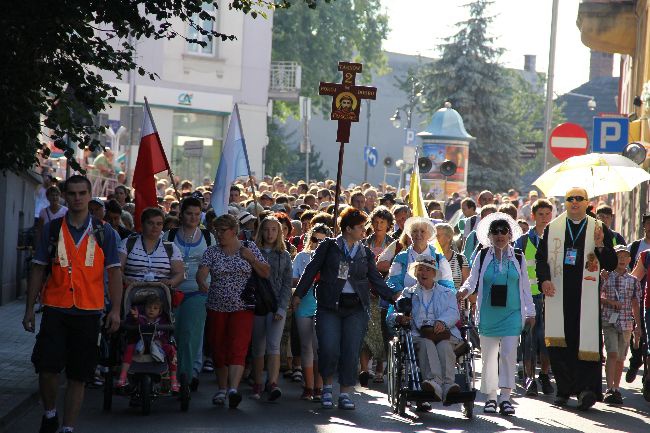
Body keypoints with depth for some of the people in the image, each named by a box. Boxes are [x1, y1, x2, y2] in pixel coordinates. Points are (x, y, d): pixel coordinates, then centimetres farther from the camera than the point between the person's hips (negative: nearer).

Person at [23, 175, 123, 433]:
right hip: (55, 308, 0)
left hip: (88, 312, 0)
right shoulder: (52, 229, 6)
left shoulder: (103, 232, 5)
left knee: (78, 375, 5)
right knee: (47, 368, -8)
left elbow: (114, 272, 5)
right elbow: (38, 270, 8)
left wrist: (115, 310, -4)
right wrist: (29, 309, 4)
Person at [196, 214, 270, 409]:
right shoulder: (212, 251, 5)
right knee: (218, 349, 7)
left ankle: (233, 389, -26)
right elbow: (201, 272, -10)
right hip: (217, 308, 2)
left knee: (238, 348, -15)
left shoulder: (250, 248, 4)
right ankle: (222, 389, 20)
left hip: (241, 307, -2)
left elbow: (266, 273, 5)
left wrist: (251, 258, -9)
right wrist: (202, 282, -33)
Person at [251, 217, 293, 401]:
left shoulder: (284, 256, 9)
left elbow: (287, 284, 5)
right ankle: (258, 385, 11)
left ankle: (273, 384, -24)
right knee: (258, 347, 4)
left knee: (273, 345, -14)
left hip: (276, 305, -1)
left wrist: (281, 308, -6)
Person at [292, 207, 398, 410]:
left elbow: (376, 279, 12)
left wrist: (392, 296, 0)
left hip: (356, 307, 2)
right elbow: (311, 270, 6)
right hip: (330, 306, -2)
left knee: (351, 352, -2)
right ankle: (327, 387, 13)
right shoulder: (329, 247, 5)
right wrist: (298, 294, 2)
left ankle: (345, 393, 7)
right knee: (329, 350, -10)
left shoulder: (365, 253, 13)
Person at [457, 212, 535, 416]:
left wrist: (530, 312, 10)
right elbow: (473, 280, 3)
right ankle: (491, 397, 14)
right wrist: (464, 291, -19)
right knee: (489, 355, 5)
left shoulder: (518, 257, 6)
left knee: (509, 353, -10)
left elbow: (525, 286, 10)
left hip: (512, 313, 0)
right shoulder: (482, 256, 4)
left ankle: (505, 397, -8)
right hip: (488, 314, 0)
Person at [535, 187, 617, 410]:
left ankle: (586, 388, -12)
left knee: (586, 340, -10)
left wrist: (600, 246, -14)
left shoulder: (599, 230, 8)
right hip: (558, 296, 1)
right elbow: (541, 258, 12)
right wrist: (544, 279, -6)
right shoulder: (551, 228, 11)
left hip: (587, 297, -1)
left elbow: (611, 264, 5)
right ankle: (564, 389, 11)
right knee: (558, 344, 1)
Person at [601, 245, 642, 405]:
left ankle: (616, 389, 16)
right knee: (612, 354, -15)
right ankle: (610, 389, -17)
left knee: (621, 358, 7)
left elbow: (635, 305, 10)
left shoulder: (633, 281, 8)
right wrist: (610, 302, -12)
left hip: (626, 323, 3)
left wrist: (638, 326, 7)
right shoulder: (606, 277, 2)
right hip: (609, 321, -3)